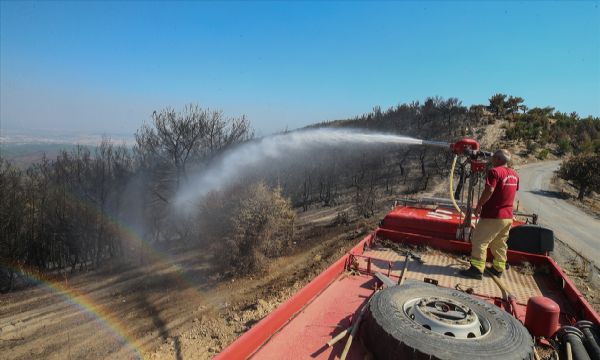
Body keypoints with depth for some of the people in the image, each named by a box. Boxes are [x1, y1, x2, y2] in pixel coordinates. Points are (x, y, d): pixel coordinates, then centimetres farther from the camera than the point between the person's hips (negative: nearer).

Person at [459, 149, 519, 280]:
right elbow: (512, 192, 17)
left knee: (479, 241, -4)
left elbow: (489, 191, -22)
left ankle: (477, 269, -6)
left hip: (492, 215, -8)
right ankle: (498, 268, 26)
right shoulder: (515, 175, 10)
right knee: (500, 243, 18)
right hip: (508, 216, 8)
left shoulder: (495, 171, -15)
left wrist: (479, 205, -13)